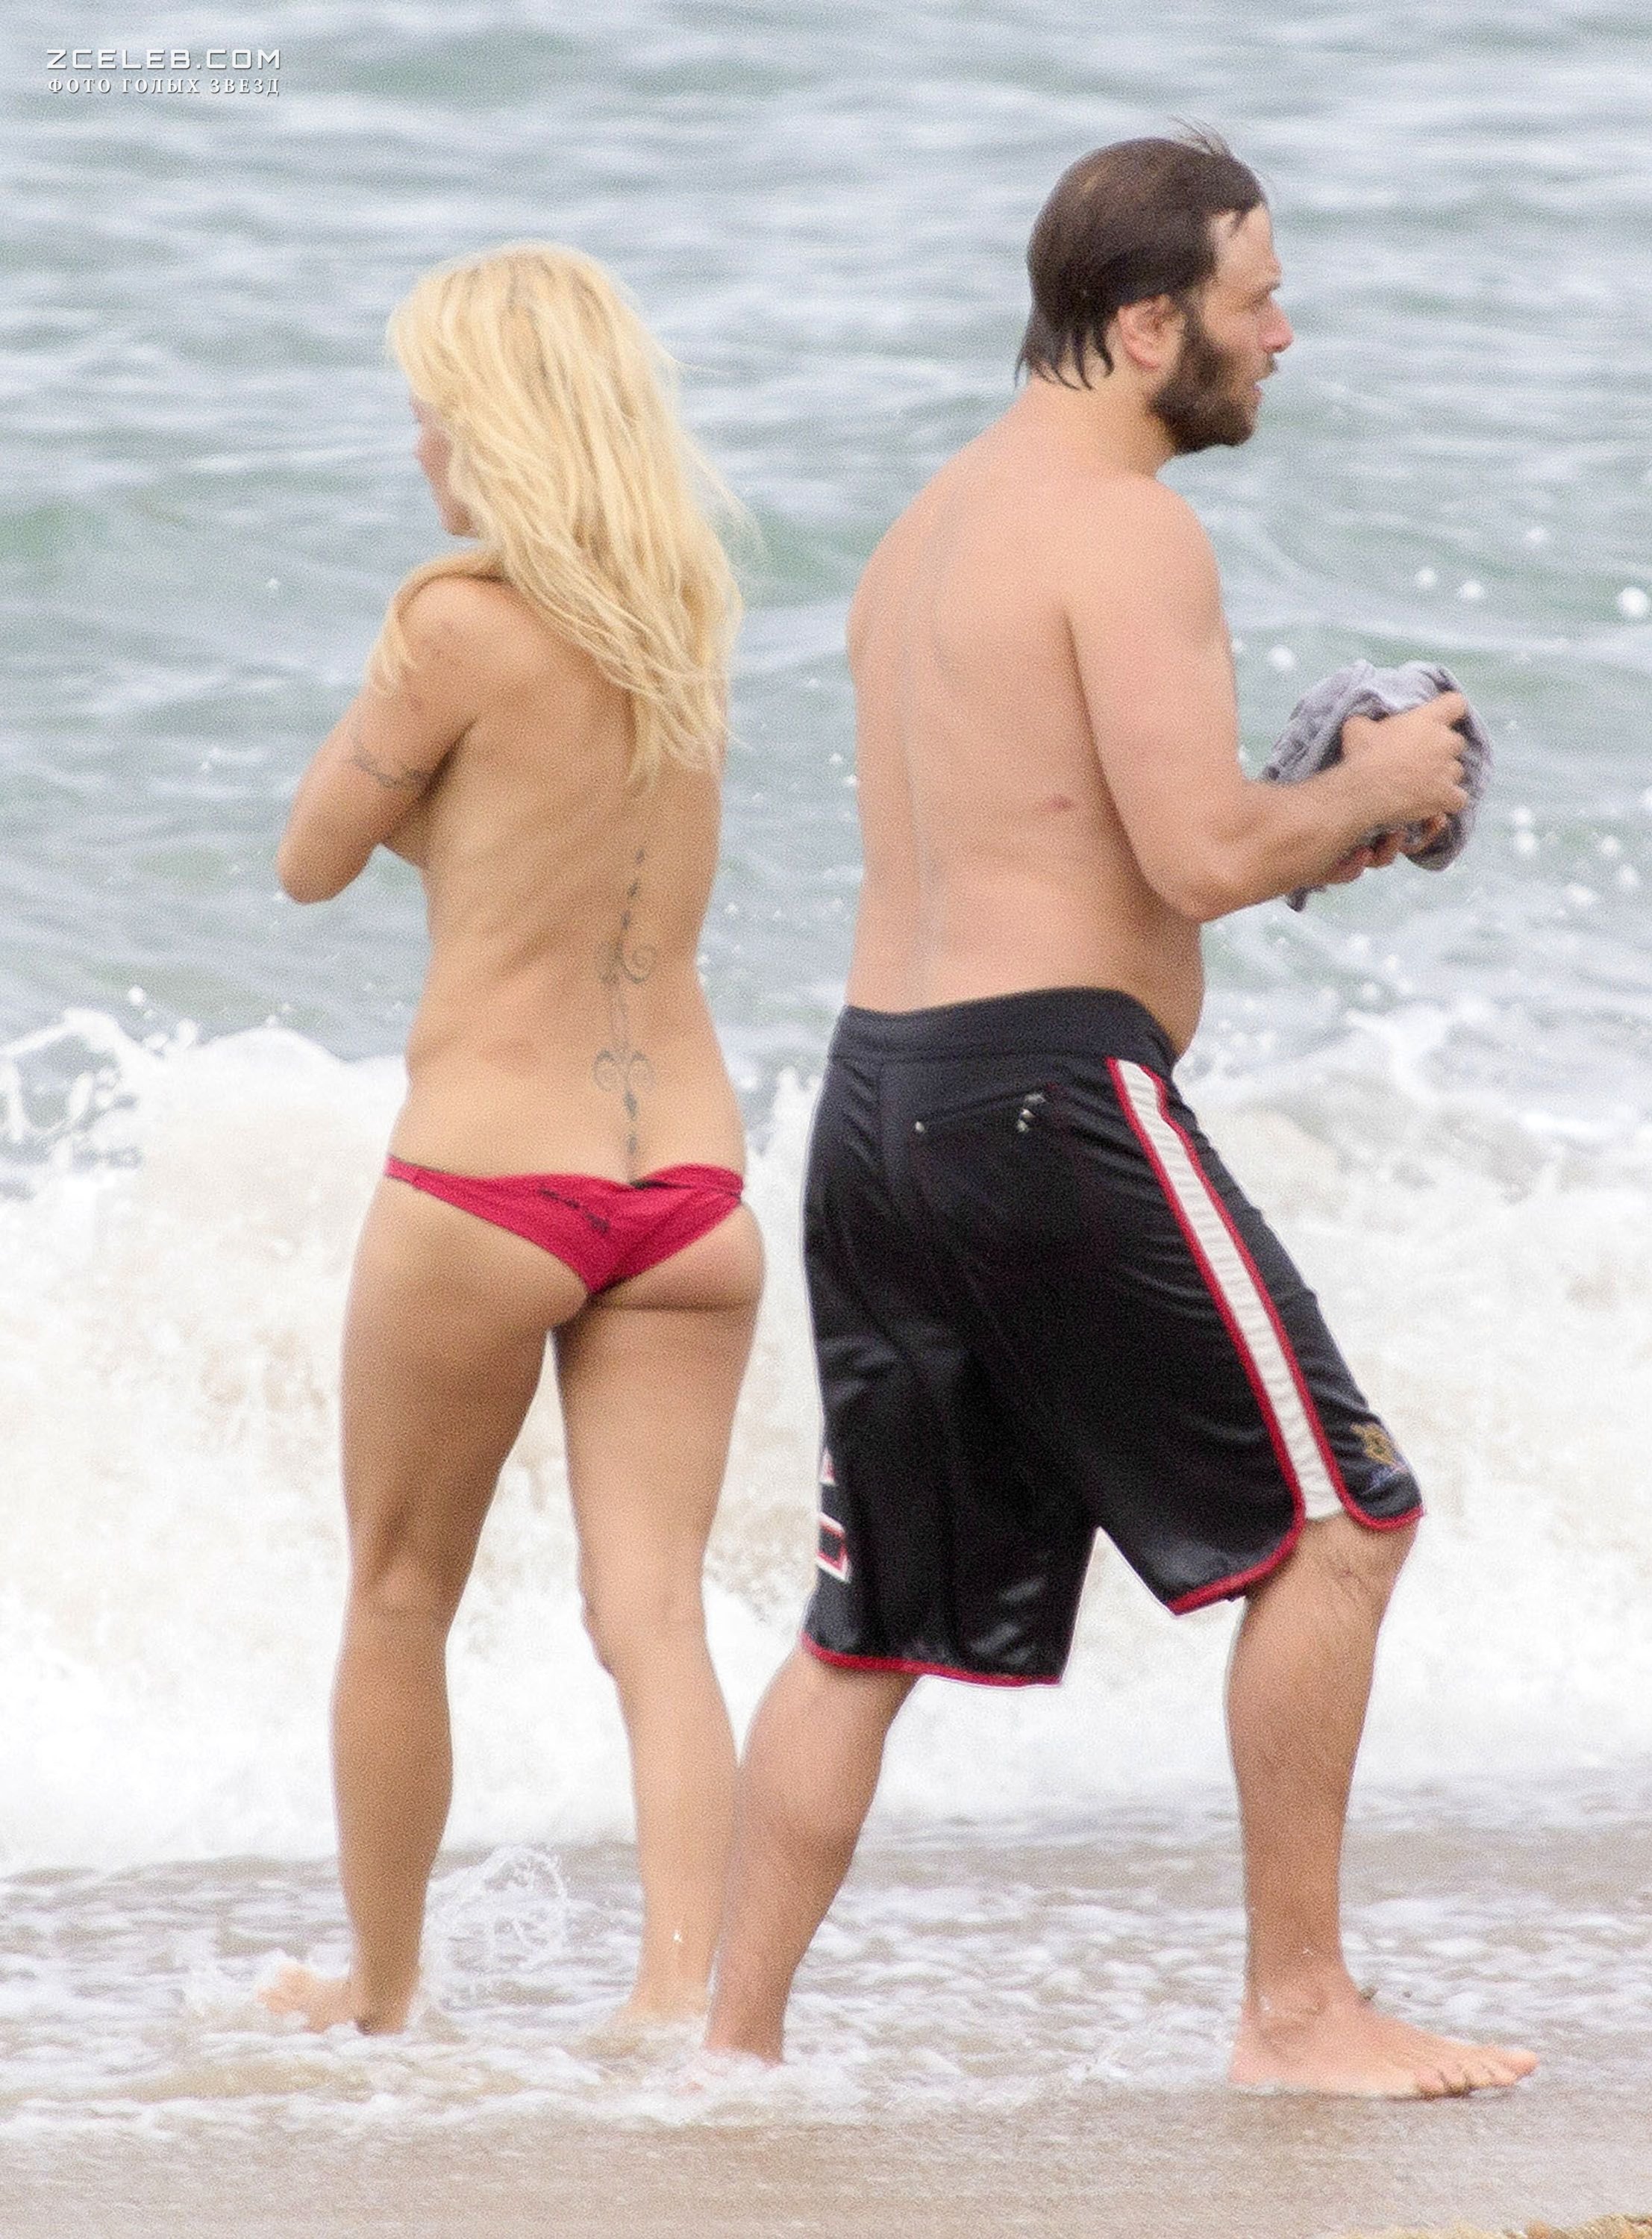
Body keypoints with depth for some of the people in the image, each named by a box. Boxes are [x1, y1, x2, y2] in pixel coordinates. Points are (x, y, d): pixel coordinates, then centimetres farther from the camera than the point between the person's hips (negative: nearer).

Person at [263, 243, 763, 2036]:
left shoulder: (457, 623, -12)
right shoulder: (685, 621, 7)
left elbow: (313, 863, 0)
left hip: (483, 1187, -5)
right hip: (688, 1174, 5)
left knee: (399, 1601, 14)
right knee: (651, 1610, 2)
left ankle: (379, 1988, 26)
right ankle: (682, 1982, -14)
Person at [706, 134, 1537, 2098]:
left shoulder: (929, 525, 19)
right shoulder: (1124, 530, -11)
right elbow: (1202, 855, -18)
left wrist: (1304, 832, 20)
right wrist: (1369, 791, 0)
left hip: (879, 1084, 9)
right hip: (1051, 1089, -9)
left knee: (875, 1618, 14)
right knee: (1331, 1518, 0)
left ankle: (735, 2042, 13)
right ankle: (1297, 2010, 2)